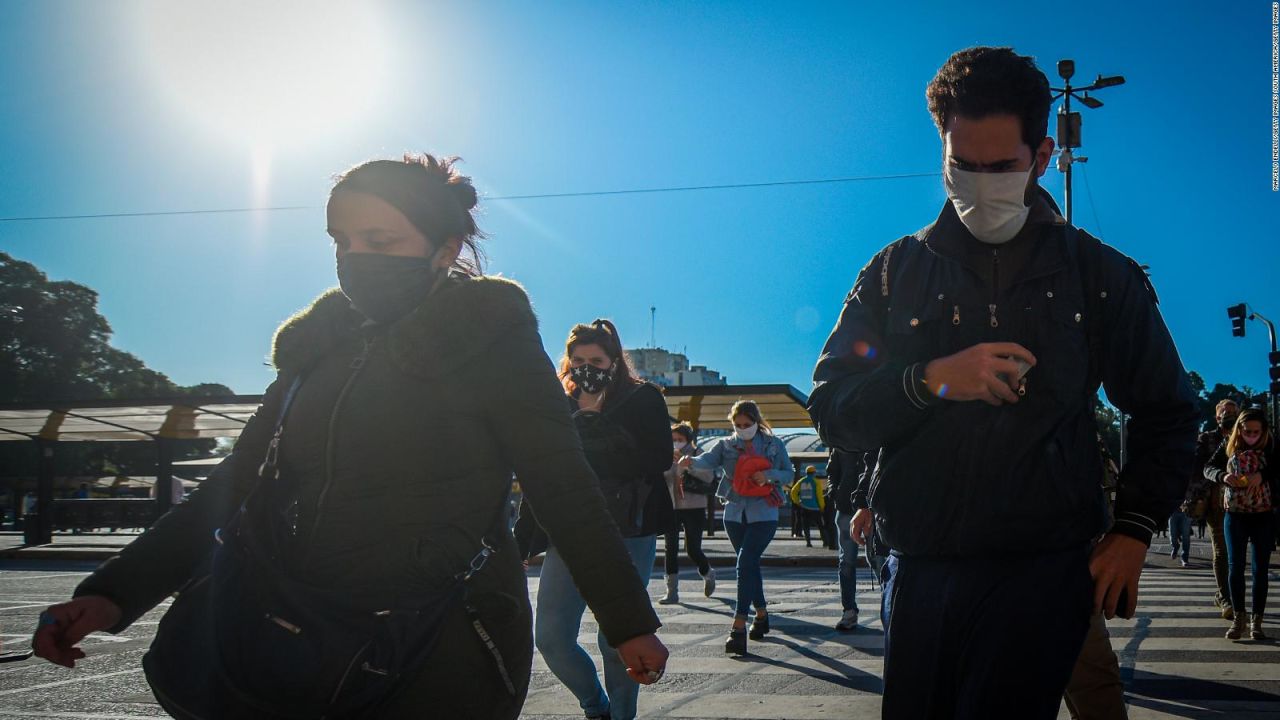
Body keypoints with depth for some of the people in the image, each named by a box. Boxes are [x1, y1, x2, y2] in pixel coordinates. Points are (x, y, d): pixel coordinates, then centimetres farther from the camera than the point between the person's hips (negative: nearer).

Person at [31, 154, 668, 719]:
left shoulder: (489, 337, -5)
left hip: (447, 655, -5)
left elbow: (565, 489, -5)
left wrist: (629, 623, -5)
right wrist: (114, 591, -1)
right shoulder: (320, 345, 10)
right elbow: (234, 485, 10)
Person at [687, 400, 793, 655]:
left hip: (763, 514, -4)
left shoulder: (773, 445, 3)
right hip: (735, 513, 4)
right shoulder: (726, 445, 5)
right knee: (750, 565, 14)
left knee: (745, 564, -17)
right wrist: (691, 461, -36)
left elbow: (789, 473, 5)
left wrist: (768, 475, -15)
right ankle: (762, 615, 32)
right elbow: (708, 460, -13)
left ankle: (738, 626, -21)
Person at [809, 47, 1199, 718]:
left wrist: (1134, 529, 3)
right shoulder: (895, 272, 9)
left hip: (1043, 569, -2)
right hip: (919, 569, 2)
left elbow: (1165, 414, 15)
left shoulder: (1100, 275, 8)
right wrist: (930, 380, -14)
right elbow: (831, 408, 2)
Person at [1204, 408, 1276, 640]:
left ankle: (1256, 621, 9)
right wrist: (1223, 476, -19)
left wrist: (1262, 474, -29)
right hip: (1235, 516, 1)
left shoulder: (1270, 449, -4)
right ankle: (1238, 617, 11)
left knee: (1260, 569, 2)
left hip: (1263, 516, -1)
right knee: (1235, 566, 0)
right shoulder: (1230, 447, 1)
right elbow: (1208, 468, 1)